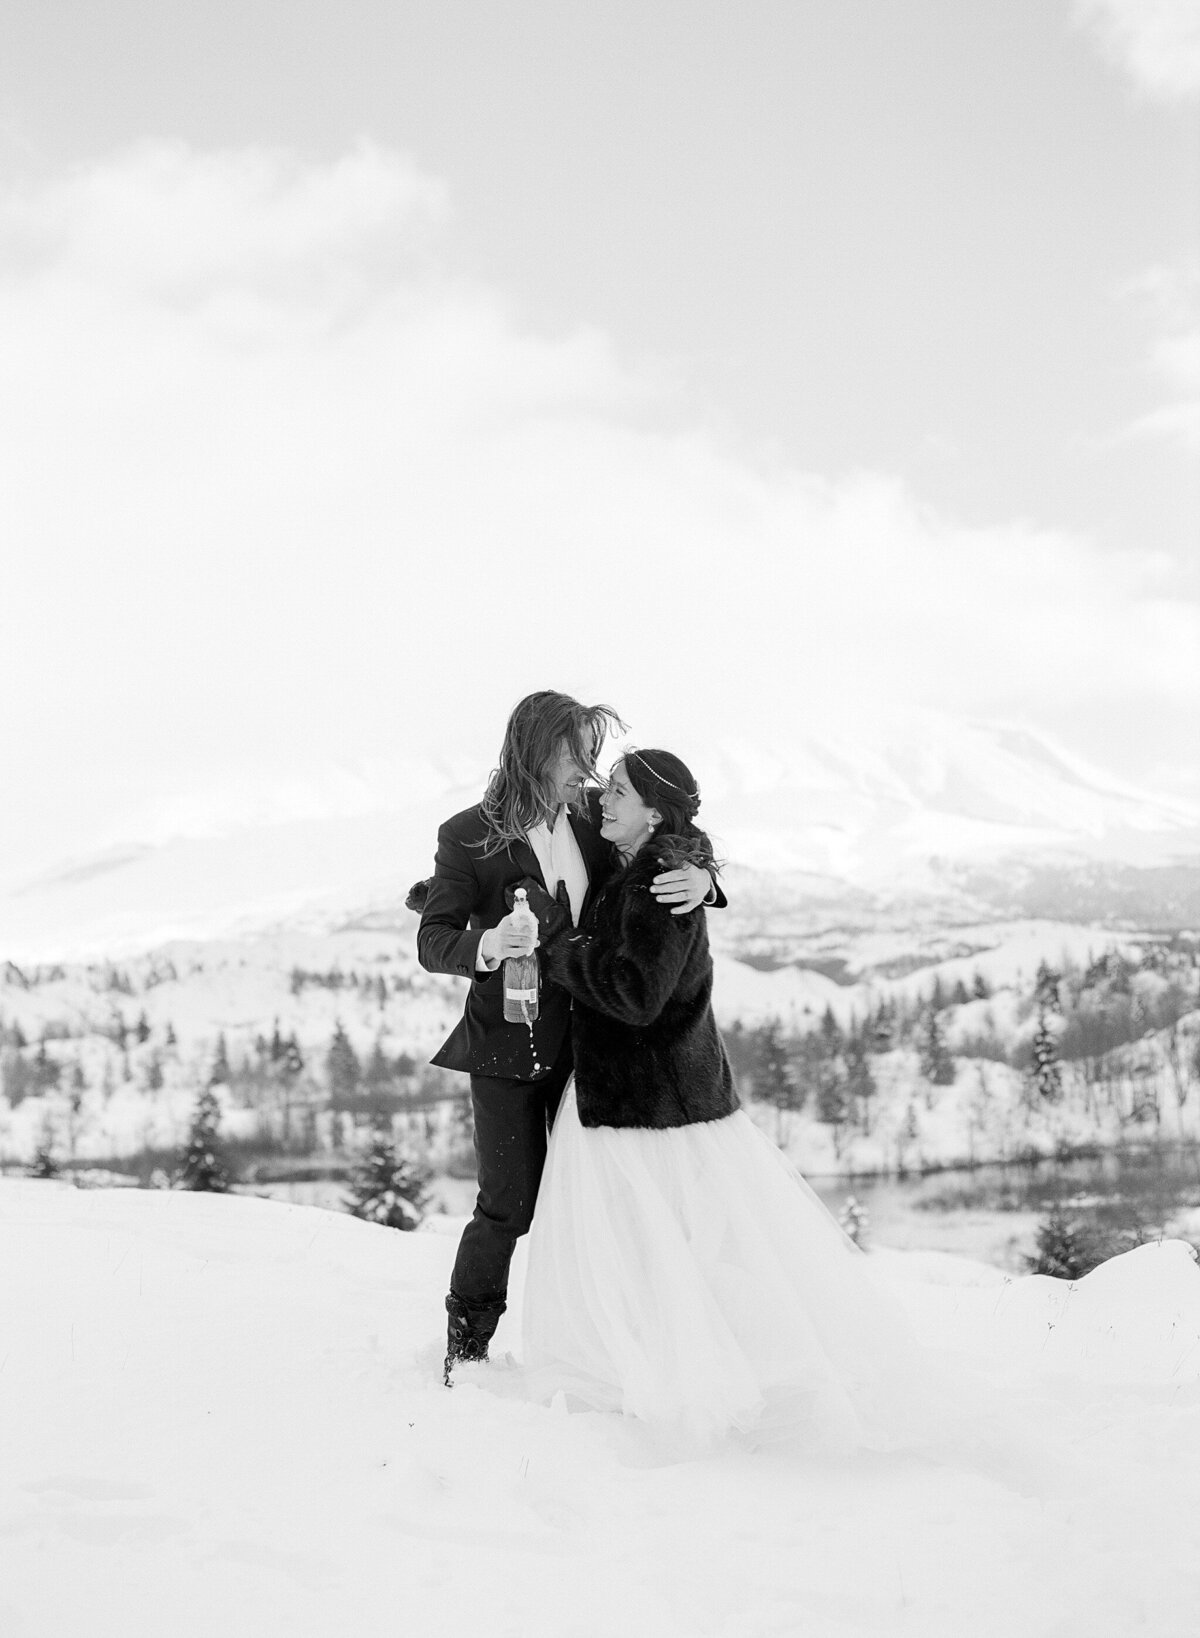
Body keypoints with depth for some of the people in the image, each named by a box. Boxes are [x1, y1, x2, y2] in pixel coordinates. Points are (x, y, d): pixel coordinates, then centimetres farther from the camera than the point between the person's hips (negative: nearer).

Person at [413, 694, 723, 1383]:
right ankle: (465, 1347, 20)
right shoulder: (469, 836, -9)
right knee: (511, 1204, -1)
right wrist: (486, 944, -32)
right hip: (509, 1043, -4)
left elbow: (669, 846, 10)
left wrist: (700, 877, -14)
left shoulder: (591, 819, 2)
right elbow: (432, 942, -10)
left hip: (588, 1036, 5)